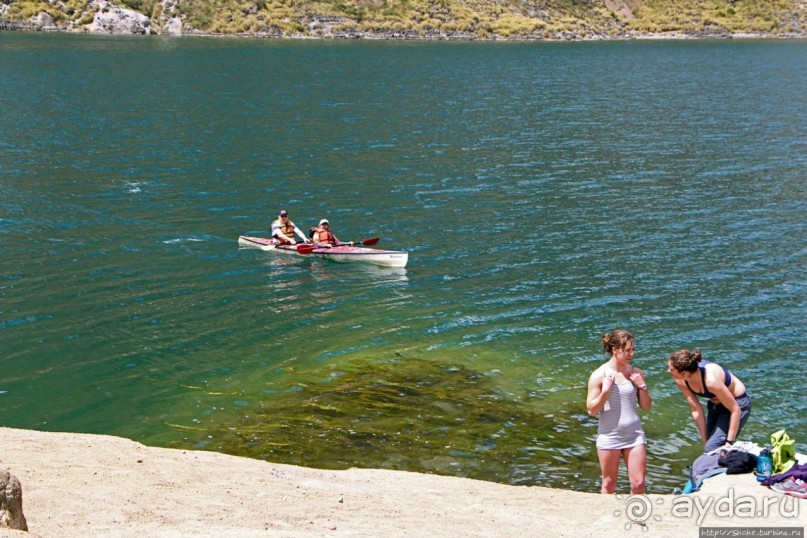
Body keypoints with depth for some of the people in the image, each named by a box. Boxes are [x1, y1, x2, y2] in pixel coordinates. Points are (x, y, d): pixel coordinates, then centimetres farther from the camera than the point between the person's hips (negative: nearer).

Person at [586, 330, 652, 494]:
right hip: (609, 436, -2)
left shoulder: (636, 373, 3)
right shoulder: (599, 375, -7)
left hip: (634, 435, 3)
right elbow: (591, 410, -7)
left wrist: (642, 386, -7)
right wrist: (605, 390, -19)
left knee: (638, 484, -1)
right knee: (609, 485, 8)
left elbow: (646, 406, 7)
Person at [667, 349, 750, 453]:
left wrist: (729, 443, -22)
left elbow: (735, 410, -28)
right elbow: (696, 410, -10)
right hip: (715, 405, 7)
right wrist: (705, 441, -6)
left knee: (712, 450, -16)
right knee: (708, 446, 6)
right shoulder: (680, 380, -19)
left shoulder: (711, 380, -38)